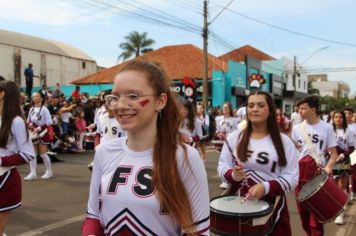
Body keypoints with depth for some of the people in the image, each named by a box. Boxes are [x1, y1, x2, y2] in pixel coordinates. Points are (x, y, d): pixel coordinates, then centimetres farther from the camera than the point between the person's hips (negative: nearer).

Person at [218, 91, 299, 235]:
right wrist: (233, 175, -18)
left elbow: (292, 177, -6)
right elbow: (222, 167, 4)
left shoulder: (284, 142, -3)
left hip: (272, 205, -1)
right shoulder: (234, 137, 2)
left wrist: (266, 187, -21)